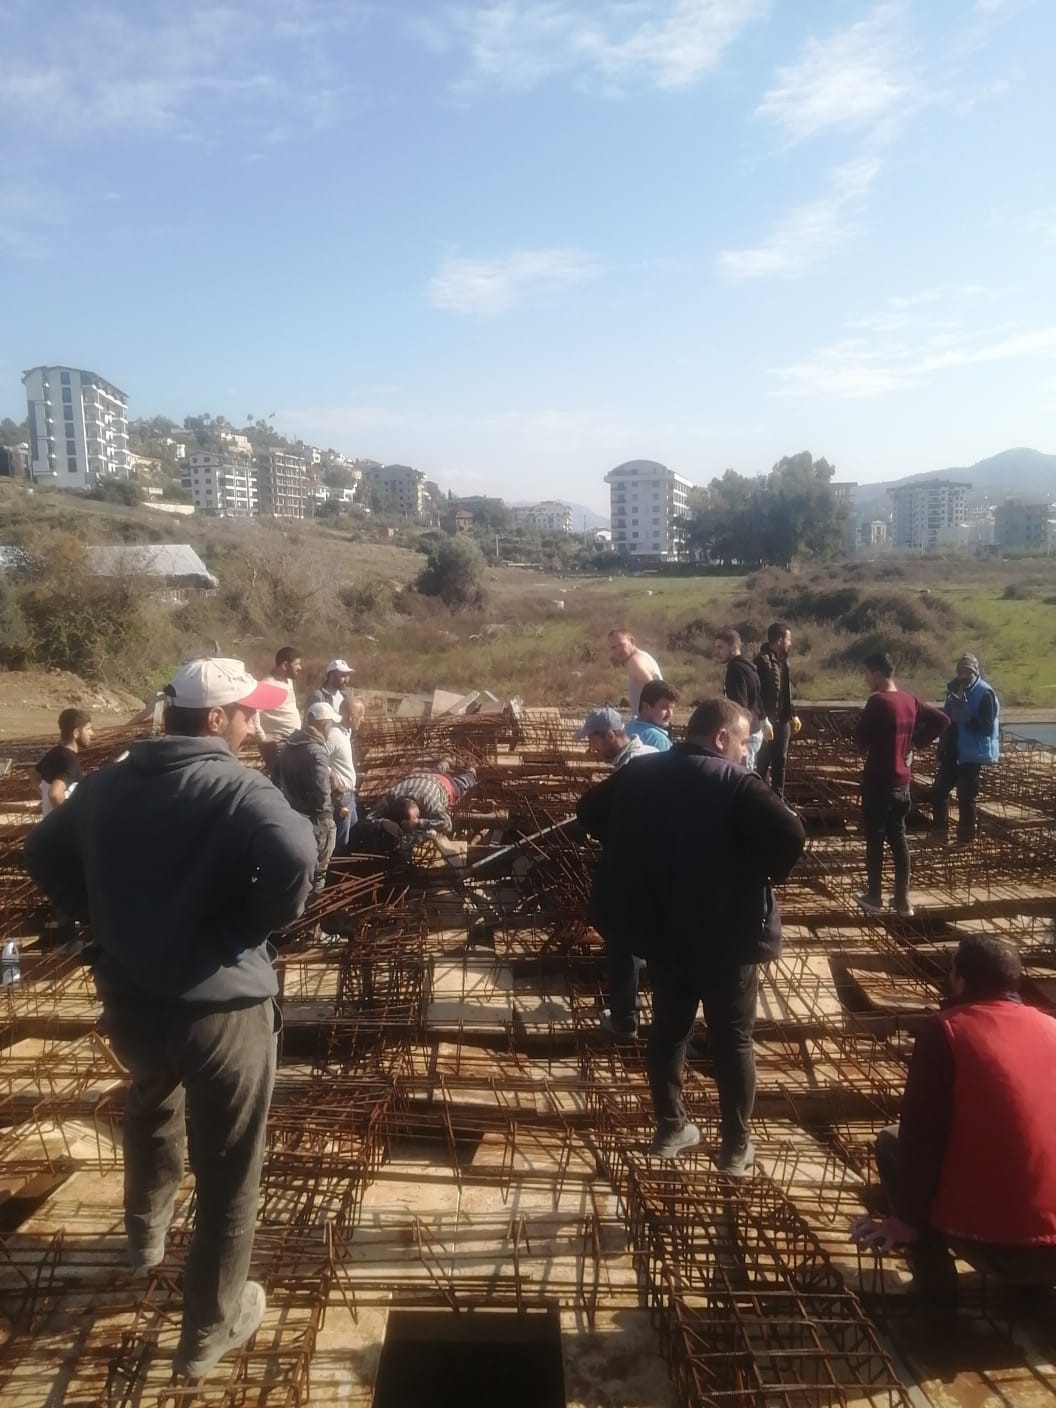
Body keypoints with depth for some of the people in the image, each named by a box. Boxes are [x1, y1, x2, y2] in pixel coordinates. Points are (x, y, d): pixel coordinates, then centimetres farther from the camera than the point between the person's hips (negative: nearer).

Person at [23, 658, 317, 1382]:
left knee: (153, 1105, 37)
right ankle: (210, 1329, 31)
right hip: (220, 1006, -7)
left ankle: (147, 1234, 59)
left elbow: (44, 854, 17)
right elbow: (295, 854, -37)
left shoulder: (107, 783, 4)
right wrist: (261, 921, -18)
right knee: (228, 1173, 14)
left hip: (128, 998, 7)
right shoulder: (237, 788, -18)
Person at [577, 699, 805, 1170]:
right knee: (733, 1041, 11)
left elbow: (590, 812, 12)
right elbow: (790, 834, -30)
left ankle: (670, 1129, 33)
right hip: (725, 937, -5)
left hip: (659, 931, 5)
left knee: (668, 1029, 20)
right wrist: (768, 873, -10)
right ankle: (736, 1147, 23)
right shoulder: (735, 783, -18)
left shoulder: (638, 775, 1)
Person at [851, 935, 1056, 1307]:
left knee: (892, 1142, 18)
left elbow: (921, 1136, -6)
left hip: (987, 1240, -5)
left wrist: (907, 1219, 7)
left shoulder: (945, 1030, -7)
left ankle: (935, 1285, 12)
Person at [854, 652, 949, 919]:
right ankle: (903, 899, 17)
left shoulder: (878, 702, -17)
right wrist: (916, 741, 9)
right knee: (898, 837, 13)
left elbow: (860, 739, -14)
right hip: (902, 781, 7)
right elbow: (942, 720, 11)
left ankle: (874, 897, 13)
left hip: (878, 780, -7)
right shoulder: (909, 700, 5)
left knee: (874, 839, 5)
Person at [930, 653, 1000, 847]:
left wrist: (968, 716, -32)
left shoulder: (985, 693, -12)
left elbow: (987, 727, -18)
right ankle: (939, 833, 18)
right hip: (952, 752, 7)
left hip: (972, 754, -7)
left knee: (966, 797, -2)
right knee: (939, 791, 8)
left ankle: (966, 839, 9)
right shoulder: (954, 690, 9)